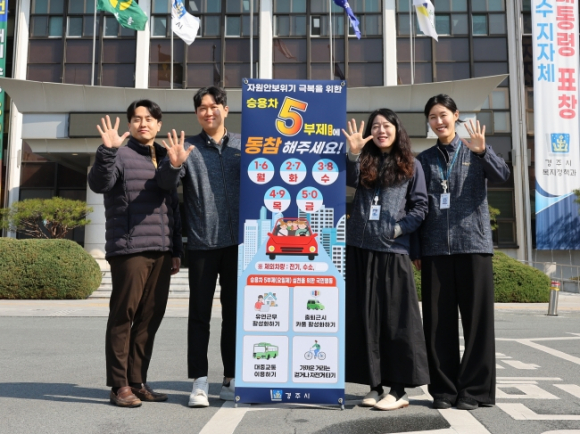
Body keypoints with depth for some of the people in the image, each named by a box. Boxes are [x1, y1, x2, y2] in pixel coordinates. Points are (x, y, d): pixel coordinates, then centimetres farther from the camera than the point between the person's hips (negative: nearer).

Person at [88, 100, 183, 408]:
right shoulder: (121, 155, 2)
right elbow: (99, 183, -17)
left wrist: (176, 249, 18)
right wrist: (107, 151, -32)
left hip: (161, 252, 6)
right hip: (129, 250, -6)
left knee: (151, 317, 8)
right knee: (124, 315, -2)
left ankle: (138, 382, 18)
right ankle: (119, 385, 7)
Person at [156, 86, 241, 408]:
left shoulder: (244, 145, 9)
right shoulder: (188, 147, 5)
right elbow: (165, 183, -6)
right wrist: (174, 164, -27)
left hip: (238, 241, 2)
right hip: (202, 243, -1)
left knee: (234, 312, 9)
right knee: (199, 313, 2)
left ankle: (231, 380, 21)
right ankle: (199, 382, 10)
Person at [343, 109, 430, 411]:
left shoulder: (411, 166, 8)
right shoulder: (365, 162, 13)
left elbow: (420, 207, 3)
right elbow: (350, 181, -10)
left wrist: (398, 228, -10)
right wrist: (353, 153, -24)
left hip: (393, 250, -3)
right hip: (360, 248, 3)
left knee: (396, 318, -1)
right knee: (365, 318, 6)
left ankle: (398, 389, 8)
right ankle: (375, 385, 17)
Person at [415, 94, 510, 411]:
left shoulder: (475, 151, 8)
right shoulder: (424, 160, 13)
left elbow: (502, 175, -10)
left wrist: (482, 151, -28)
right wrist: (416, 249, 7)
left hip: (473, 244, -1)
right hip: (435, 248, 2)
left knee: (477, 317, 1)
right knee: (438, 321, 3)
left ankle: (474, 389, 12)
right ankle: (444, 389, 14)